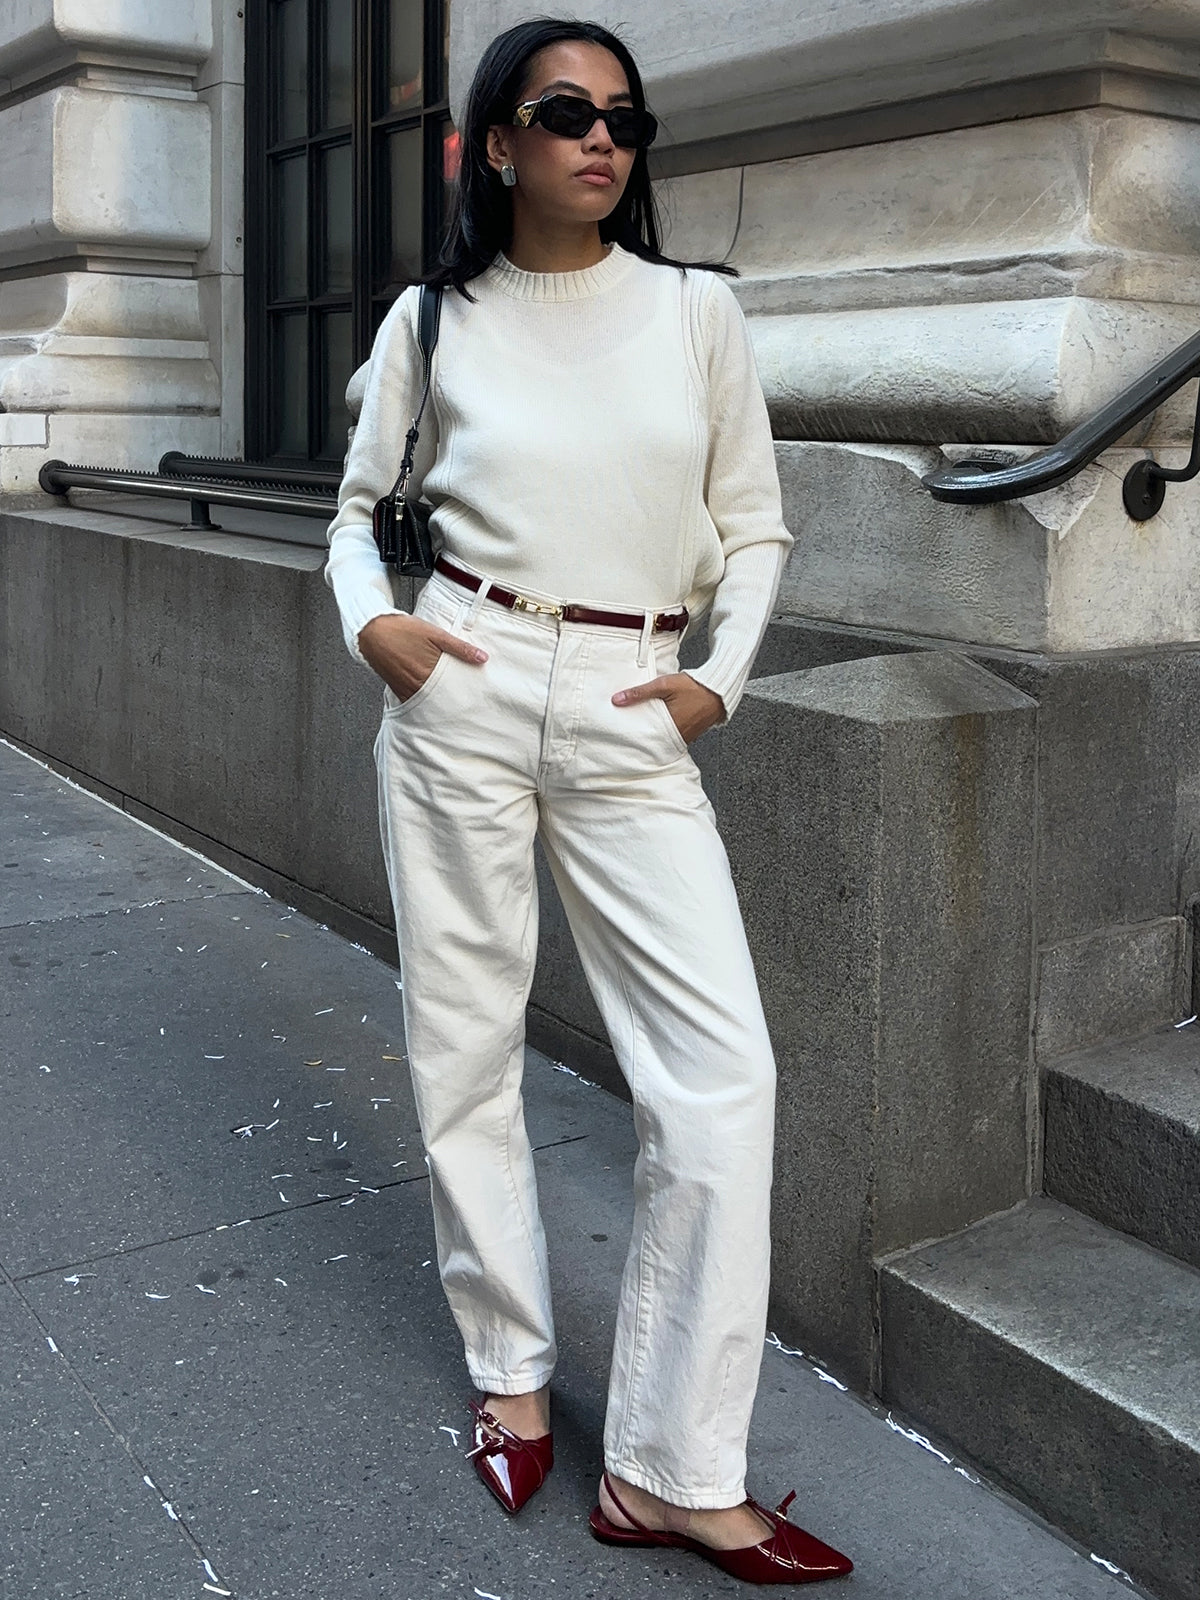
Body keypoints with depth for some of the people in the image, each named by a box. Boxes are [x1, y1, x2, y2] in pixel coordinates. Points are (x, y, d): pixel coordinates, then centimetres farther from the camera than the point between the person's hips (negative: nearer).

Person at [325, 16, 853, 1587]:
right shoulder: (435, 321, 6)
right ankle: (512, 1372, 27)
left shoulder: (697, 308, 7)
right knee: (466, 1041, 6)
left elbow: (753, 526, 12)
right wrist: (369, 621, -3)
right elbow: (359, 506, 16)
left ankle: (671, 1471, 4)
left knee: (724, 1074, -8)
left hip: (633, 719, 0)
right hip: (464, 691, 0)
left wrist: (720, 678, -3)